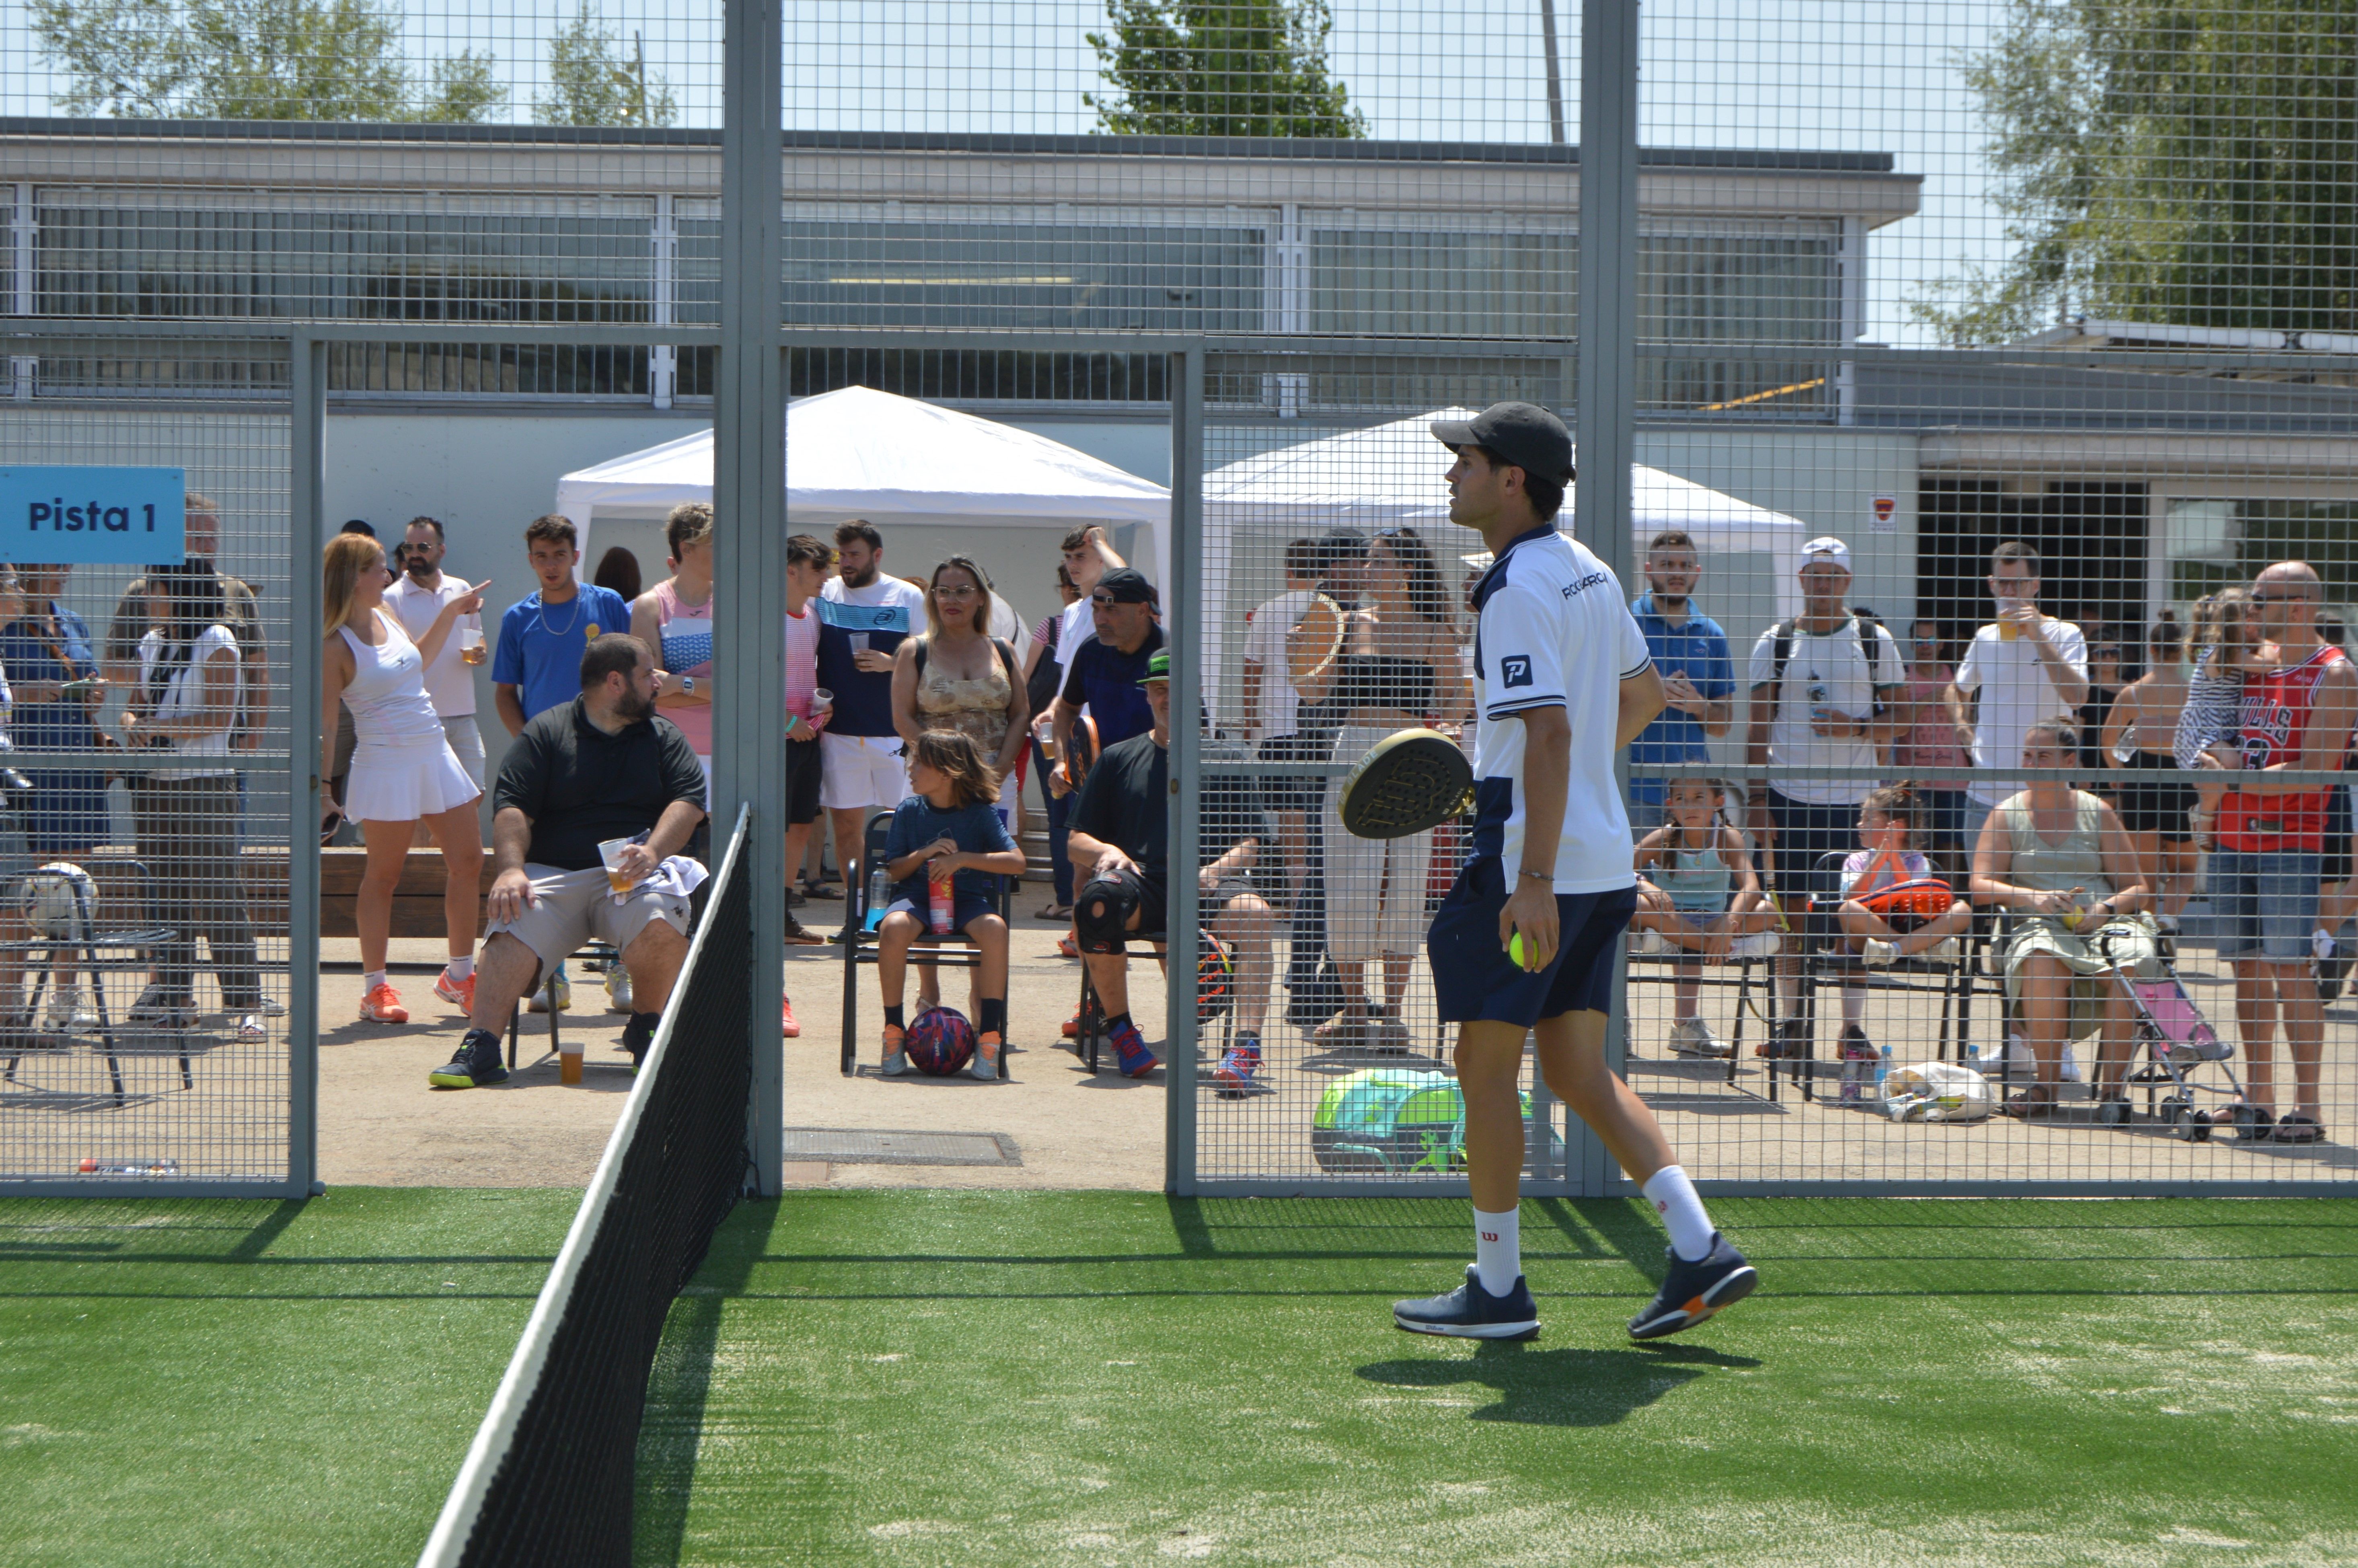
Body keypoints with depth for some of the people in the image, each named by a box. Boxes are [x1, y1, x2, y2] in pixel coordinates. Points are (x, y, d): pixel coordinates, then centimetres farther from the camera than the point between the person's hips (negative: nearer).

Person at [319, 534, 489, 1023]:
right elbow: (322, 721, -13)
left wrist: (450, 614, 29)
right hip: (386, 765, -8)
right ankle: (375, 987, 11)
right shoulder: (336, 646, -12)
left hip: (436, 754, 8)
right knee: (384, 875, 0)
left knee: (468, 862, 8)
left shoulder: (385, 616, 11)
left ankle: (460, 974, 20)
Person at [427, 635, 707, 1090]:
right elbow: (511, 807, 3)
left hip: (632, 876, 1)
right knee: (513, 930, -30)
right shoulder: (547, 732, 13)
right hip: (553, 876, -1)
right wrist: (510, 869, -15)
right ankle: (480, 1047, -36)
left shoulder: (662, 737, 20)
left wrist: (652, 853, -13)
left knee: (661, 916, -32)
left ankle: (647, 1031, -10)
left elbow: (689, 800, 7)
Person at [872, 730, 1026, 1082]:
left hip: (968, 897, -1)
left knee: (994, 930, -36)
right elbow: (894, 871, 7)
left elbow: (1017, 862, -11)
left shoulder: (981, 813, -1)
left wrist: (963, 859, -19)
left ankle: (990, 1036, -25)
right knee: (893, 928, -35)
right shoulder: (910, 811, 6)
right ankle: (894, 1032, -19)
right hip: (917, 895, 1)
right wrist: (924, 854, -12)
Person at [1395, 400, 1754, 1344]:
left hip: (1533, 860, -9)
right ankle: (1700, 1249, 4)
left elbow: (1549, 735, -24)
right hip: (1604, 858, 9)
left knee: (1487, 1064, 2)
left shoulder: (1517, 591, -16)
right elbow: (1644, 696, 24)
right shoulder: (1587, 570, 13)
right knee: (1577, 1069, 12)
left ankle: (1498, 1290, 8)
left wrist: (1535, 880, -27)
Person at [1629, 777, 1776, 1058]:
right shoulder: (1663, 839, -5)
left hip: (1714, 924, 0)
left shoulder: (1727, 838, -7)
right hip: (1671, 922, 0)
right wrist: (1642, 884, -39)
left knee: (1767, 912, -28)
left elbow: (1751, 887, -22)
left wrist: (1729, 923, -41)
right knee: (1634, 904, -34)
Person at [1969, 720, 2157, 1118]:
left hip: (2102, 924, 1)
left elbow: (2136, 888, 13)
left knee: (2128, 968, -33)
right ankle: (2045, 1084, -27)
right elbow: (1981, 884, 0)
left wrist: (2106, 908, -10)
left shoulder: (2097, 813, 15)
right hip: (2036, 926, -1)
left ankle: (2112, 1087, -23)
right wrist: (2031, 897, -19)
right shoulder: (2006, 814, 13)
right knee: (2043, 964, -38)